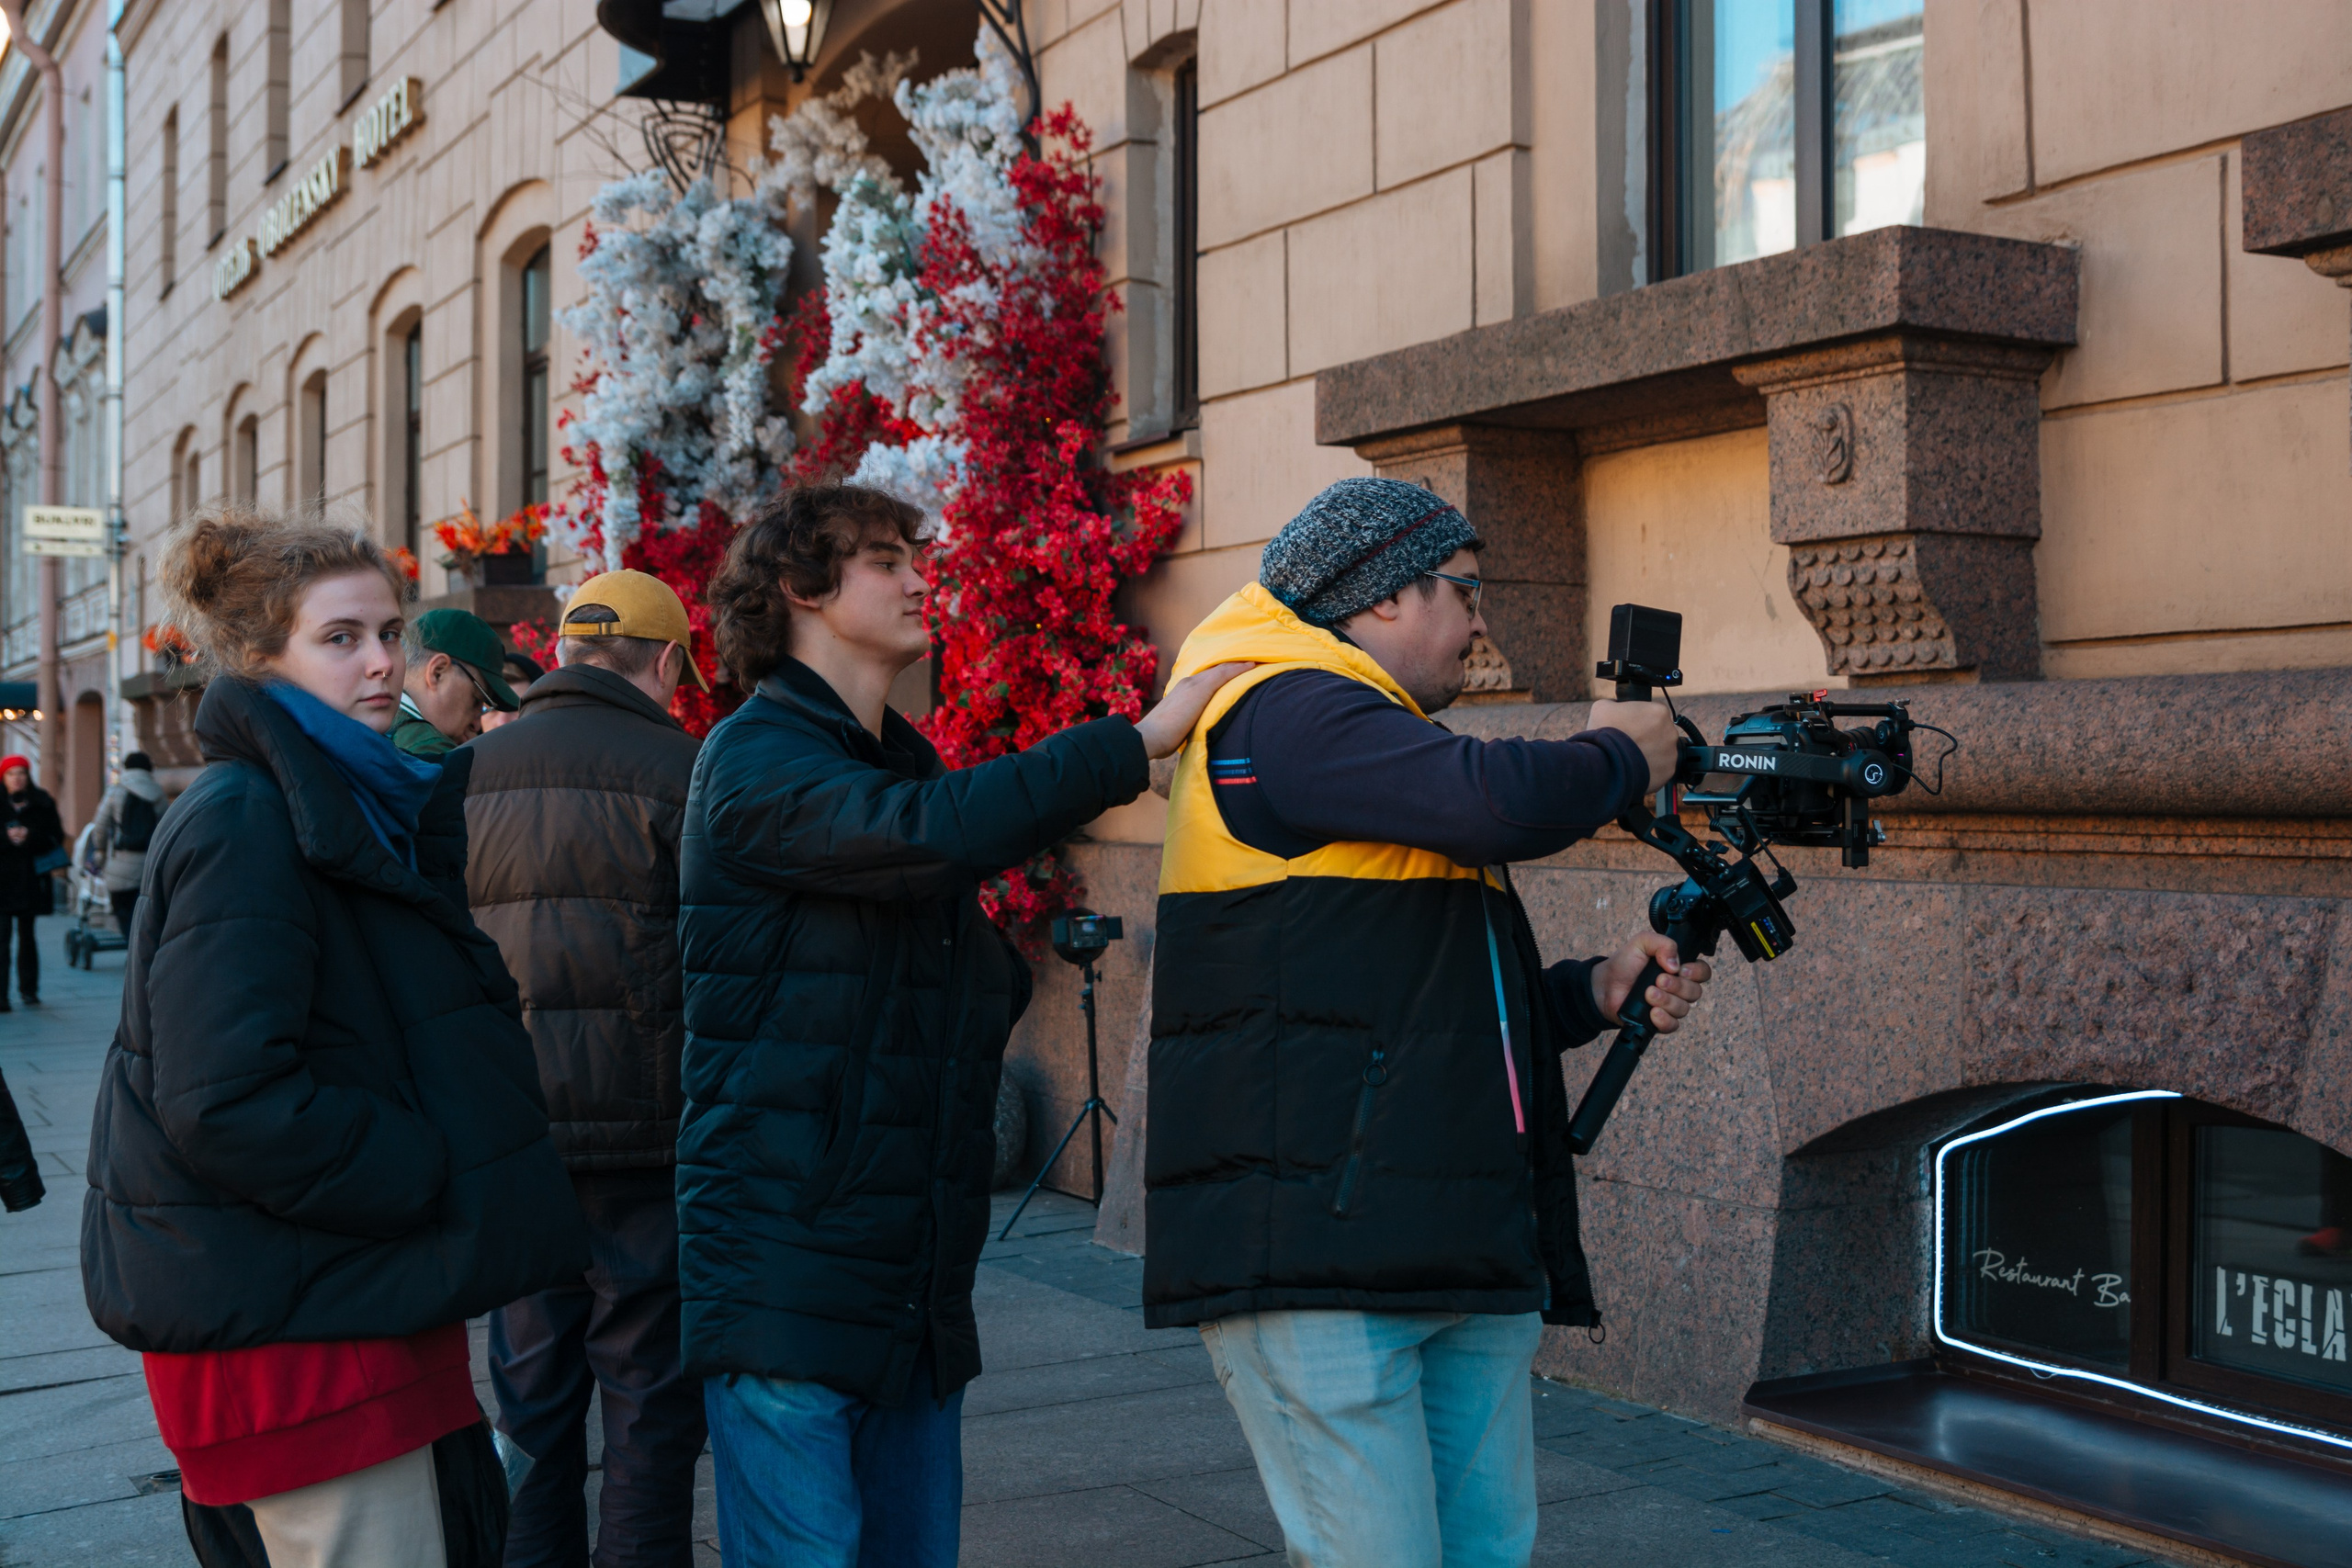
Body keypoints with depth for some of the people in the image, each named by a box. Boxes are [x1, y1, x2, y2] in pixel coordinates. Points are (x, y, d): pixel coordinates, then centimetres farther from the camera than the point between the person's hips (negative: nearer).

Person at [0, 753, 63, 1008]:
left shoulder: (42, 804, 5)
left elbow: (56, 836, 1)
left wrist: (29, 837, -15)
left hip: (31, 879, 2)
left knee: (27, 934, 12)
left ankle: (28, 990, 20)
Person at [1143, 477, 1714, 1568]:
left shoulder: (1375, 739, 25)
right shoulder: (1286, 714, -7)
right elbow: (1500, 804, -24)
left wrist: (1593, 991, 12)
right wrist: (1619, 753, -2)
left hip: (1468, 1260, 10)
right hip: (1316, 1261, -10)